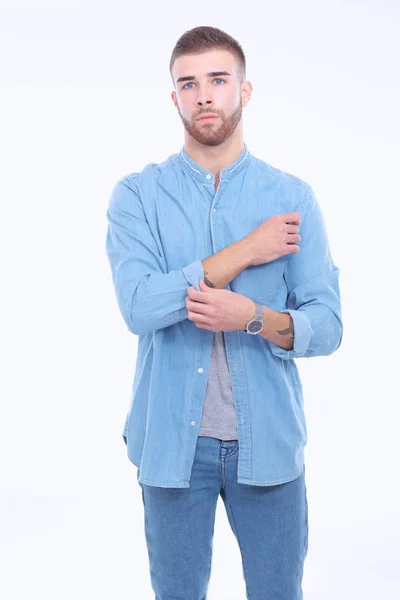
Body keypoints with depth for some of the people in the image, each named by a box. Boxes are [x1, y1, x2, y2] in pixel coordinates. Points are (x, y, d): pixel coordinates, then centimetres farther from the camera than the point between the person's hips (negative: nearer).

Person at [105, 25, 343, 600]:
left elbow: (327, 325, -3)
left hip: (268, 440, 1)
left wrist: (255, 317, -22)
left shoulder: (293, 197, 1)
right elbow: (139, 307, -17)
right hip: (172, 440, 0)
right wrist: (246, 251, -17)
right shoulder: (137, 195, -2)